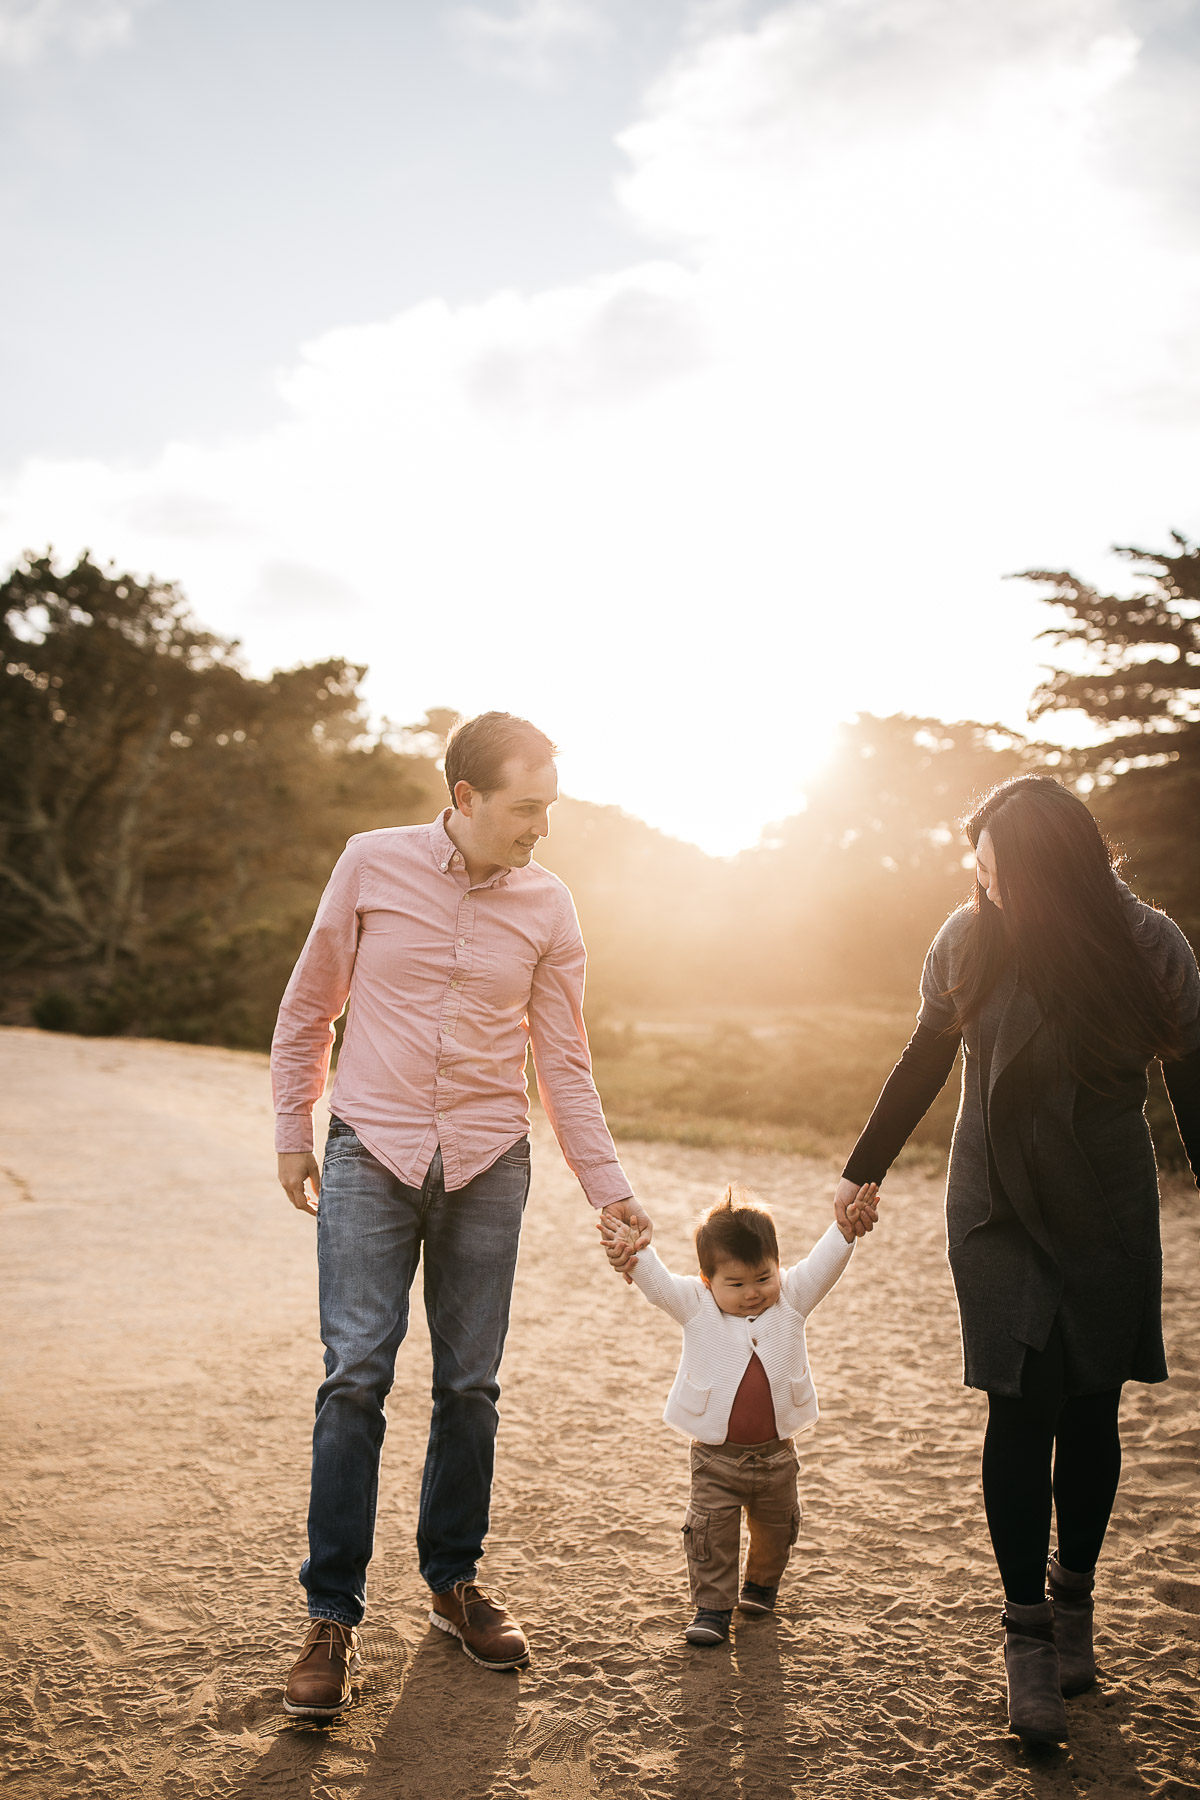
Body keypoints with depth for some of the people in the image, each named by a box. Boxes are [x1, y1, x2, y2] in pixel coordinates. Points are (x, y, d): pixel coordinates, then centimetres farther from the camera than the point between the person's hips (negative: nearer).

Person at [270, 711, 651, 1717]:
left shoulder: (548, 906, 1)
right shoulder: (372, 864, -4)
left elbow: (564, 1063, 6)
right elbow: (308, 1007, 6)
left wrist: (610, 1188, 4)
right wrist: (293, 1131, 7)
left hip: (487, 1165, 2)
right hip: (371, 1153, -2)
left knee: (470, 1384, 8)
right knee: (356, 1376, -7)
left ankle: (455, 1581, 27)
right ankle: (332, 1616, 6)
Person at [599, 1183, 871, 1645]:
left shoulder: (790, 1299, -4)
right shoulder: (696, 1306, -9)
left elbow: (821, 1266, -13)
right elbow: (658, 1282, -22)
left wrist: (846, 1230, -30)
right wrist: (632, 1255, -42)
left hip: (775, 1452, 2)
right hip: (715, 1455, -2)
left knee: (776, 1528, 18)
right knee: (711, 1533, -1)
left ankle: (761, 1584, 43)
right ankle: (712, 1606, 16)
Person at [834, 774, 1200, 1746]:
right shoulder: (969, 940, -10)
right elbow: (923, 1064, 4)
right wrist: (864, 1172, 10)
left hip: (1108, 1219, 0)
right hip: (997, 1212, 0)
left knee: (1089, 1410, 7)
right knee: (1023, 1409, -4)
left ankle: (1074, 1597, 29)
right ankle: (1028, 1632, 8)